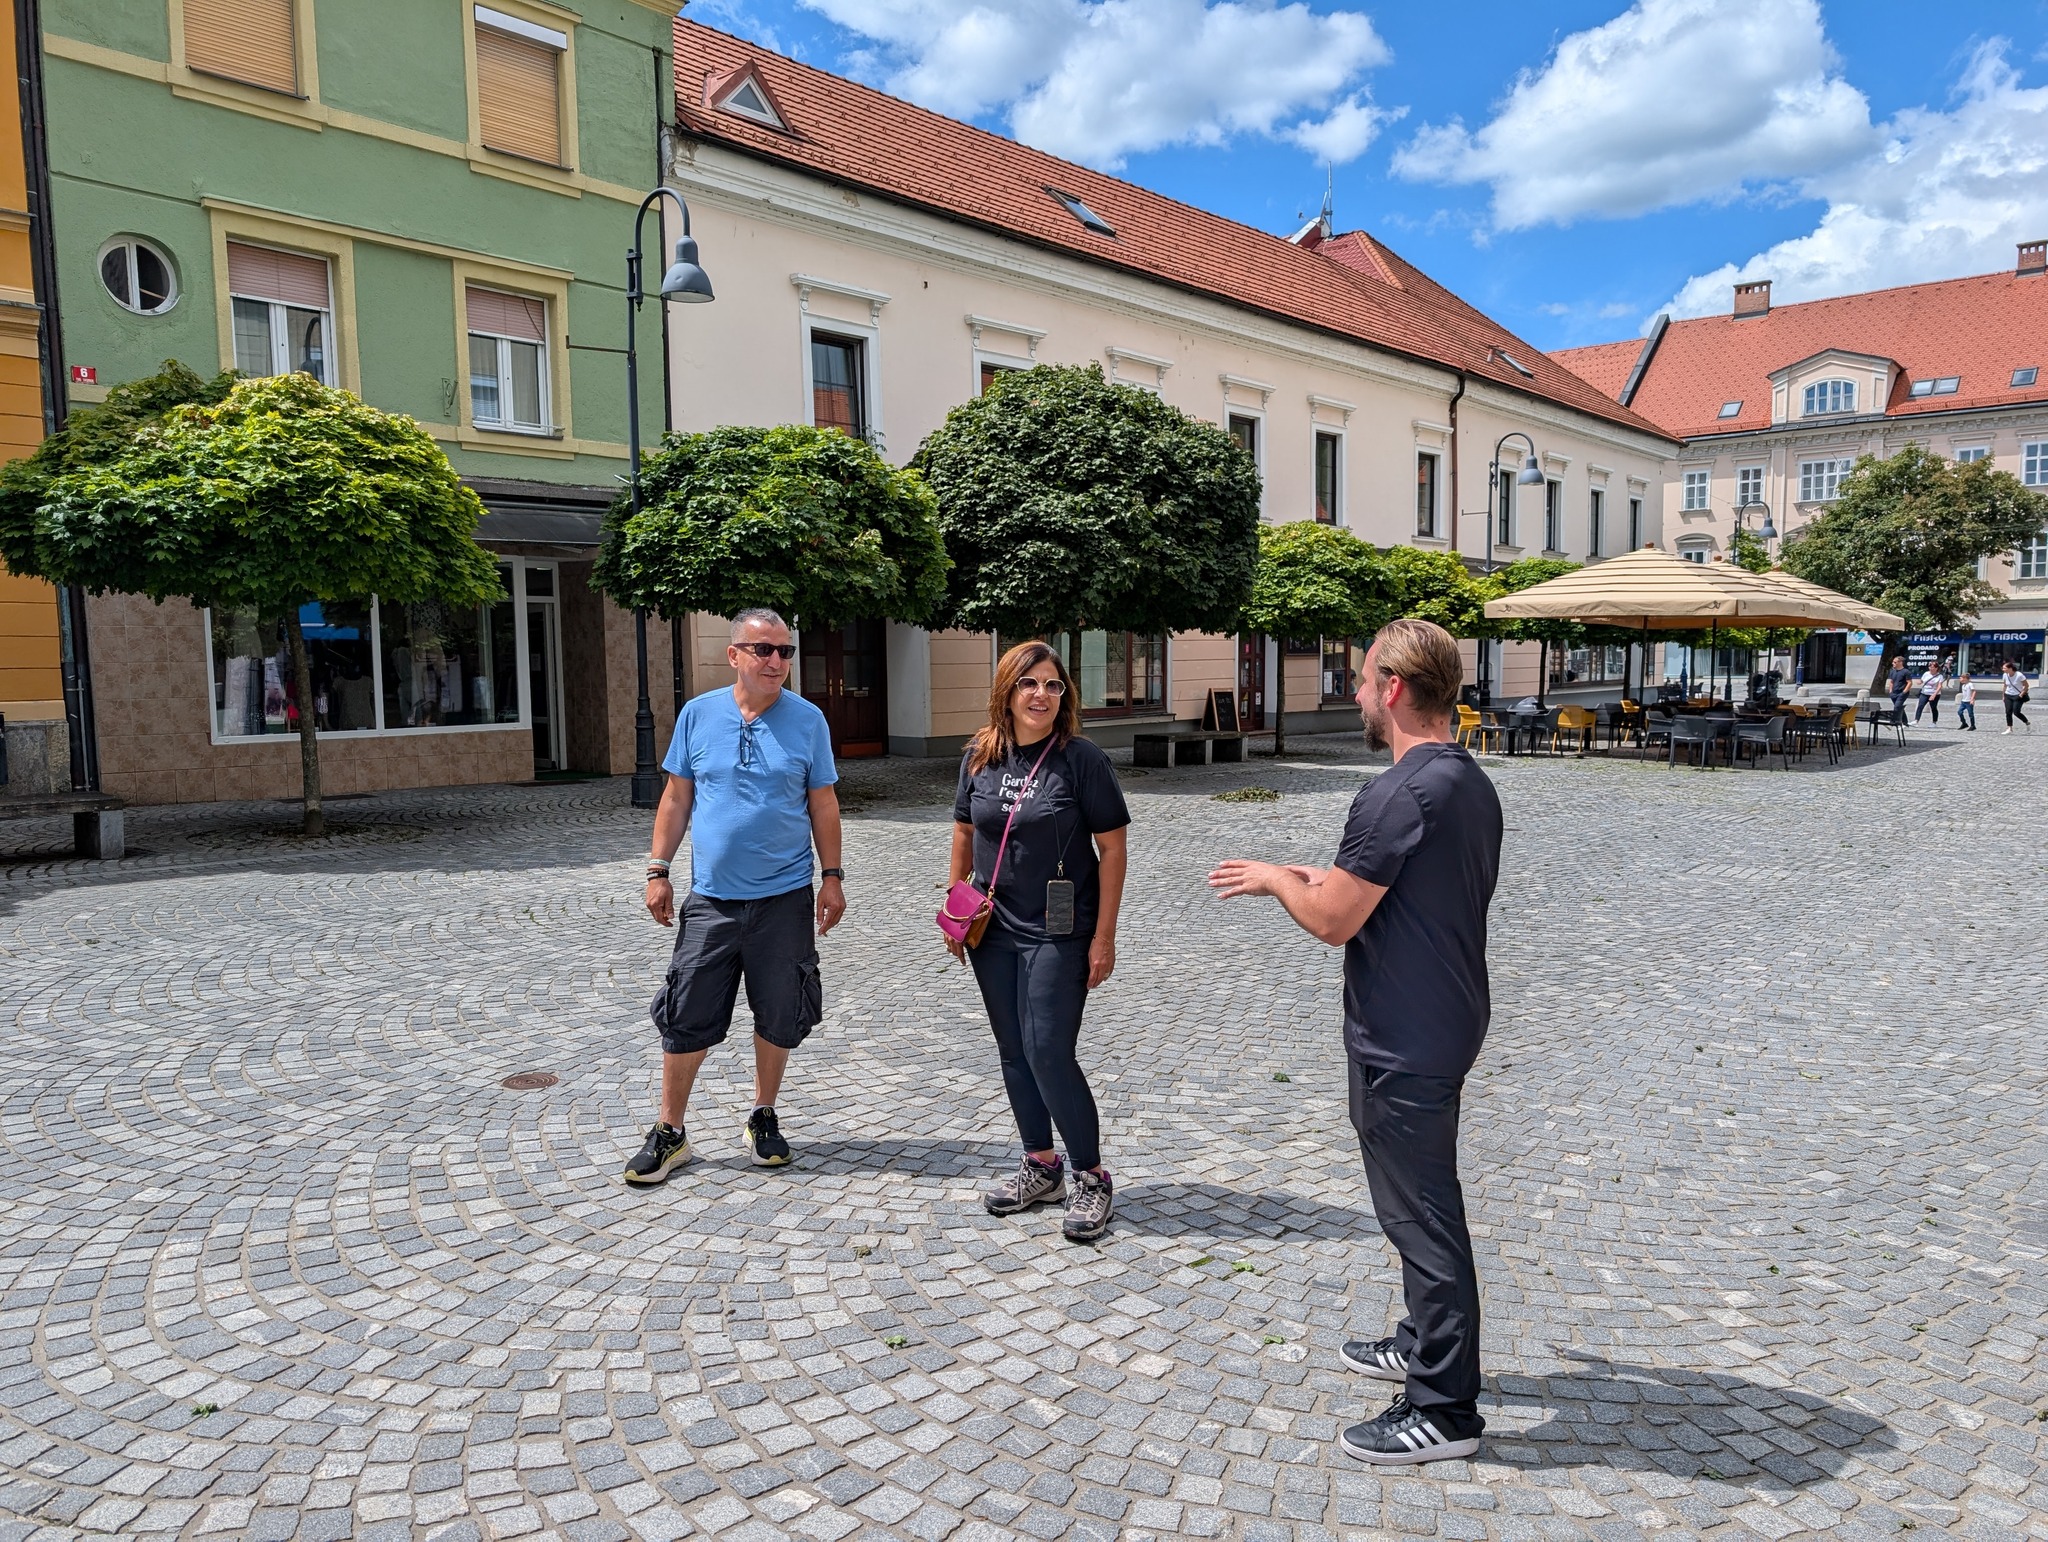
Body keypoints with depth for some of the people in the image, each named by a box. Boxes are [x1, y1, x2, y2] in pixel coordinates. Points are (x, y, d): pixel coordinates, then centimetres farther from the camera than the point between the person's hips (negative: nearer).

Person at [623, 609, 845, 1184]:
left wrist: (832, 876, -1)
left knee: (779, 1017, 9)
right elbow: (677, 797, 6)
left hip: (785, 898, 0)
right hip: (710, 898, 0)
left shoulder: (807, 720, -1)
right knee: (687, 1019, 3)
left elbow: (823, 804, 3)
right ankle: (669, 1133, 19)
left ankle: (763, 1119, 29)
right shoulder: (698, 713, 1)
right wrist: (657, 870, 2)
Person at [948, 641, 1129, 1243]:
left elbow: (1113, 847, -10)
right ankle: (1041, 1166, 30)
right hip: (993, 930, 5)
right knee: (1013, 1052, 13)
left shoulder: (1081, 759, -11)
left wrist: (1104, 937, -12)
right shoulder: (980, 756, 2)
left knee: (1049, 1054, -7)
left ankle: (1091, 1178, 11)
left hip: (1058, 933, -5)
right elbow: (964, 832, 14)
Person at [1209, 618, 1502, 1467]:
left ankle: (1444, 1411, 15)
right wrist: (1324, 879, 15)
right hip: (1447, 1023, 10)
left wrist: (1277, 878, -3)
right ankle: (1426, 1343, 41)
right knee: (1424, 1201, 24)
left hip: (1404, 1042, -10)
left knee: (1421, 1214, 2)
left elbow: (1332, 920, -22)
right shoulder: (1473, 783, 7)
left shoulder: (1399, 794, -24)